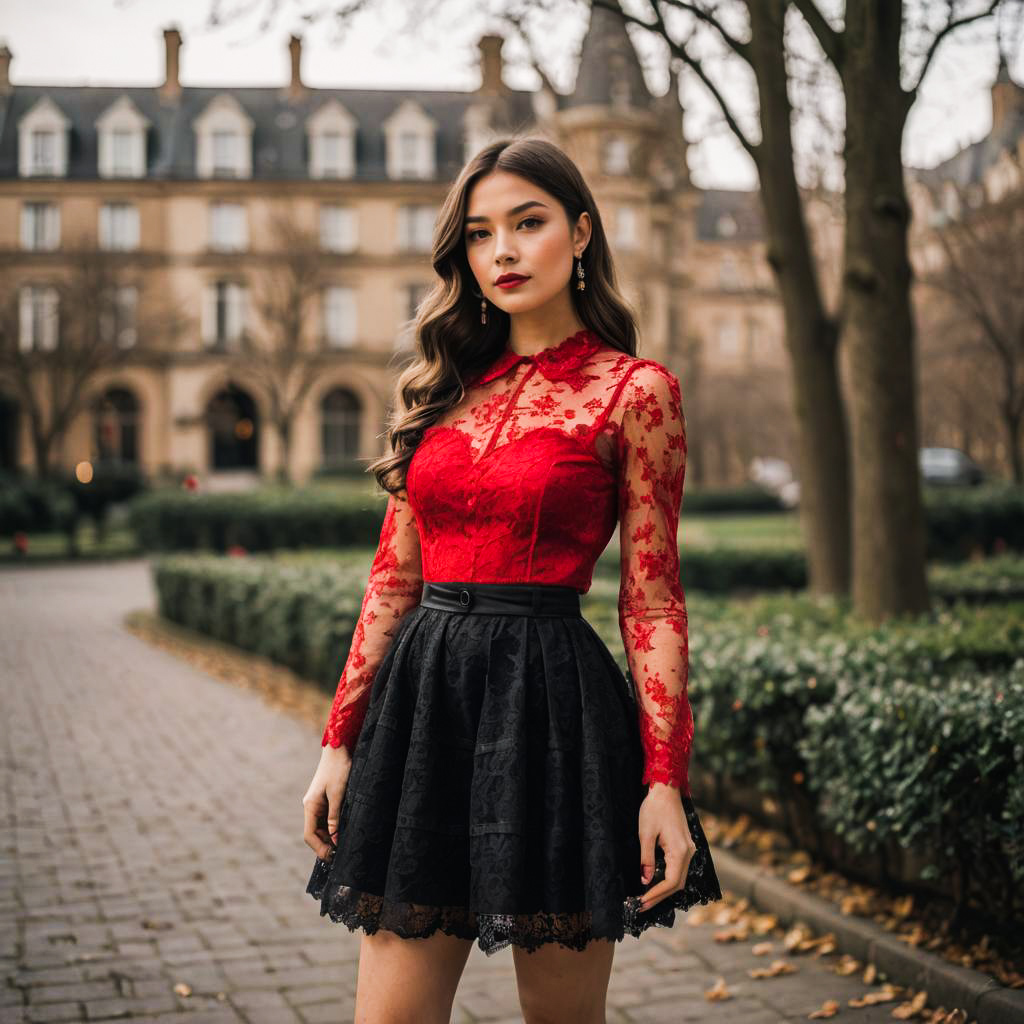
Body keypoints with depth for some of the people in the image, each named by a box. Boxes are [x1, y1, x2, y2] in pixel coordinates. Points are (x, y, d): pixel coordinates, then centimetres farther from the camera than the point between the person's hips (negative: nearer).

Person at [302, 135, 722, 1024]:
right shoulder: (437, 387, 12)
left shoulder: (634, 391, 0)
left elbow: (652, 600, -2)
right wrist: (340, 742, 9)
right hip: (422, 697, 4)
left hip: (552, 699, -4)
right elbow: (394, 580, 13)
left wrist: (666, 782, -8)